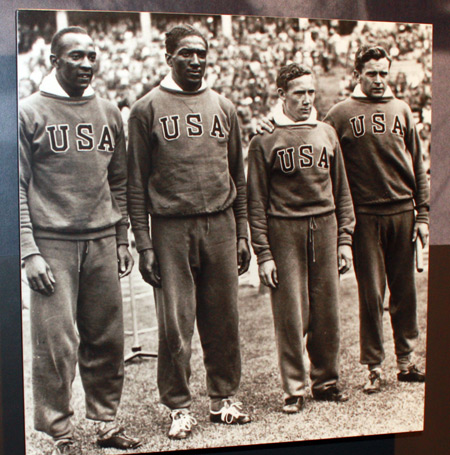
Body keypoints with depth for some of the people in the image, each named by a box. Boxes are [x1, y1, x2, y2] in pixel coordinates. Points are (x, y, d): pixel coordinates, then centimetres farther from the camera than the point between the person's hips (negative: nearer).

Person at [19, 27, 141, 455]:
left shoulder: (108, 113, 13)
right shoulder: (29, 112, 1)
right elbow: (18, 187, -2)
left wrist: (121, 240, 12)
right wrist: (29, 252, -8)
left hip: (102, 242, 4)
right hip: (53, 242, -4)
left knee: (106, 339, 7)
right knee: (56, 341, -2)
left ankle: (106, 419, 21)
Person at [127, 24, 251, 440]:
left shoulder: (223, 108, 13)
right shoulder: (148, 109, 3)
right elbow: (137, 182, 0)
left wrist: (242, 234, 11)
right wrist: (144, 244, -5)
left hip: (220, 225, 3)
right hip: (171, 229, -3)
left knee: (223, 319, 7)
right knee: (175, 323, 1)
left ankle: (223, 397, 23)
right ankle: (179, 407, 15)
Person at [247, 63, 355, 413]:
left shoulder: (327, 134, 13)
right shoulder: (264, 141, 1)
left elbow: (341, 190, 16)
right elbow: (257, 202, -1)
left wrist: (345, 239, 9)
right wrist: (263, 253, -7)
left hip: (325, 226, 4)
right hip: (284, 230, -3)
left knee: (327, 310, 7)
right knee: (290, 313, -1)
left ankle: (327, 380, 22)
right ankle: (295, 388, 12)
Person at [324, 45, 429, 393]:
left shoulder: (401, 110, 11)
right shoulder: (341, 114, 2)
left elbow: (418, 166, 12)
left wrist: (422, 214, 6)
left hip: (403, 212, 3)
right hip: (365, 216, -3)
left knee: (405, 291, 8)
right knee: (371, 294, 2)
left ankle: (406, 361, 21)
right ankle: (374, 367, 12)